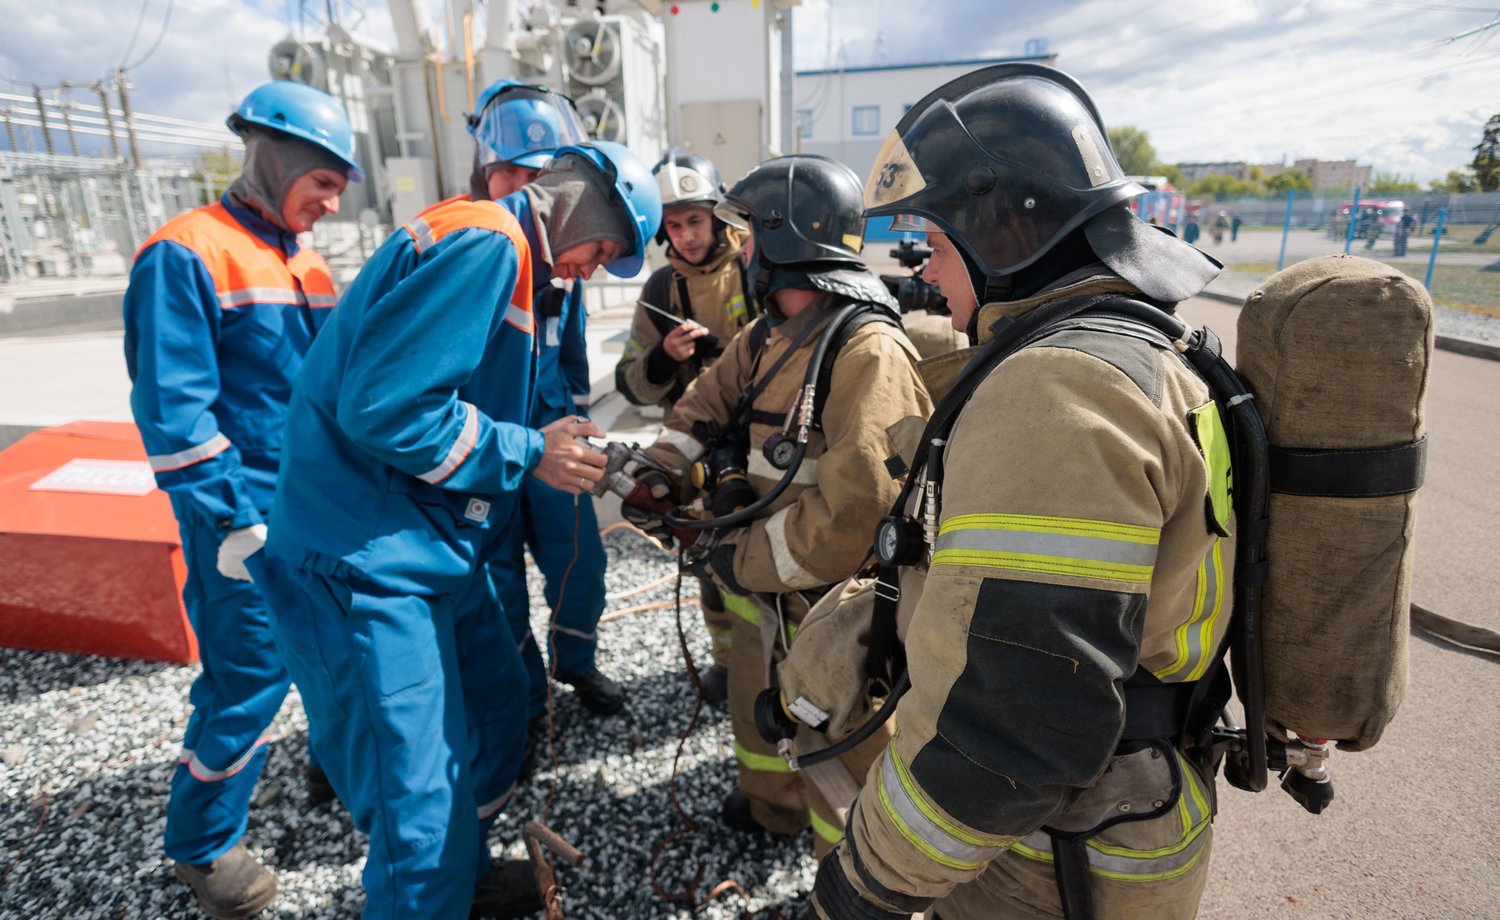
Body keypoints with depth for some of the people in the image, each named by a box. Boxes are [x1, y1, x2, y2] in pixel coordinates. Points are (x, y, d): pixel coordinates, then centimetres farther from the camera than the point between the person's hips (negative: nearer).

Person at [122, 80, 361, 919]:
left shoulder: (309, 266, 12)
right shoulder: (186, 256, -11)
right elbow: (174, 411, -16)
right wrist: (235, 524, -18)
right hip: (251, 519, -7)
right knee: (252, 678, 2)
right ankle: (203, 844, 26)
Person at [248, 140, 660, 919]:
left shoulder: (491, 248, 16)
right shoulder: (485, 241, -16)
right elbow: (383, 405, -24)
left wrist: (547, 447, 10)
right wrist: (527, 455, -14)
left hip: (414, 548, 11)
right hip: (364, 562, -11)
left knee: (494, 698, 21)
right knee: (418, 802, -1)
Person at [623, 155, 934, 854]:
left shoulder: (869, 354, -27)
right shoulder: (769, 335, 4)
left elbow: (853, 516, -34)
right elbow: (709, 400, 11)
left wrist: (741, 559, -23)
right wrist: (661, 469, -8)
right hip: (759, 588, 8)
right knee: (759, 711, 29)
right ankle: (772, 807, 59)